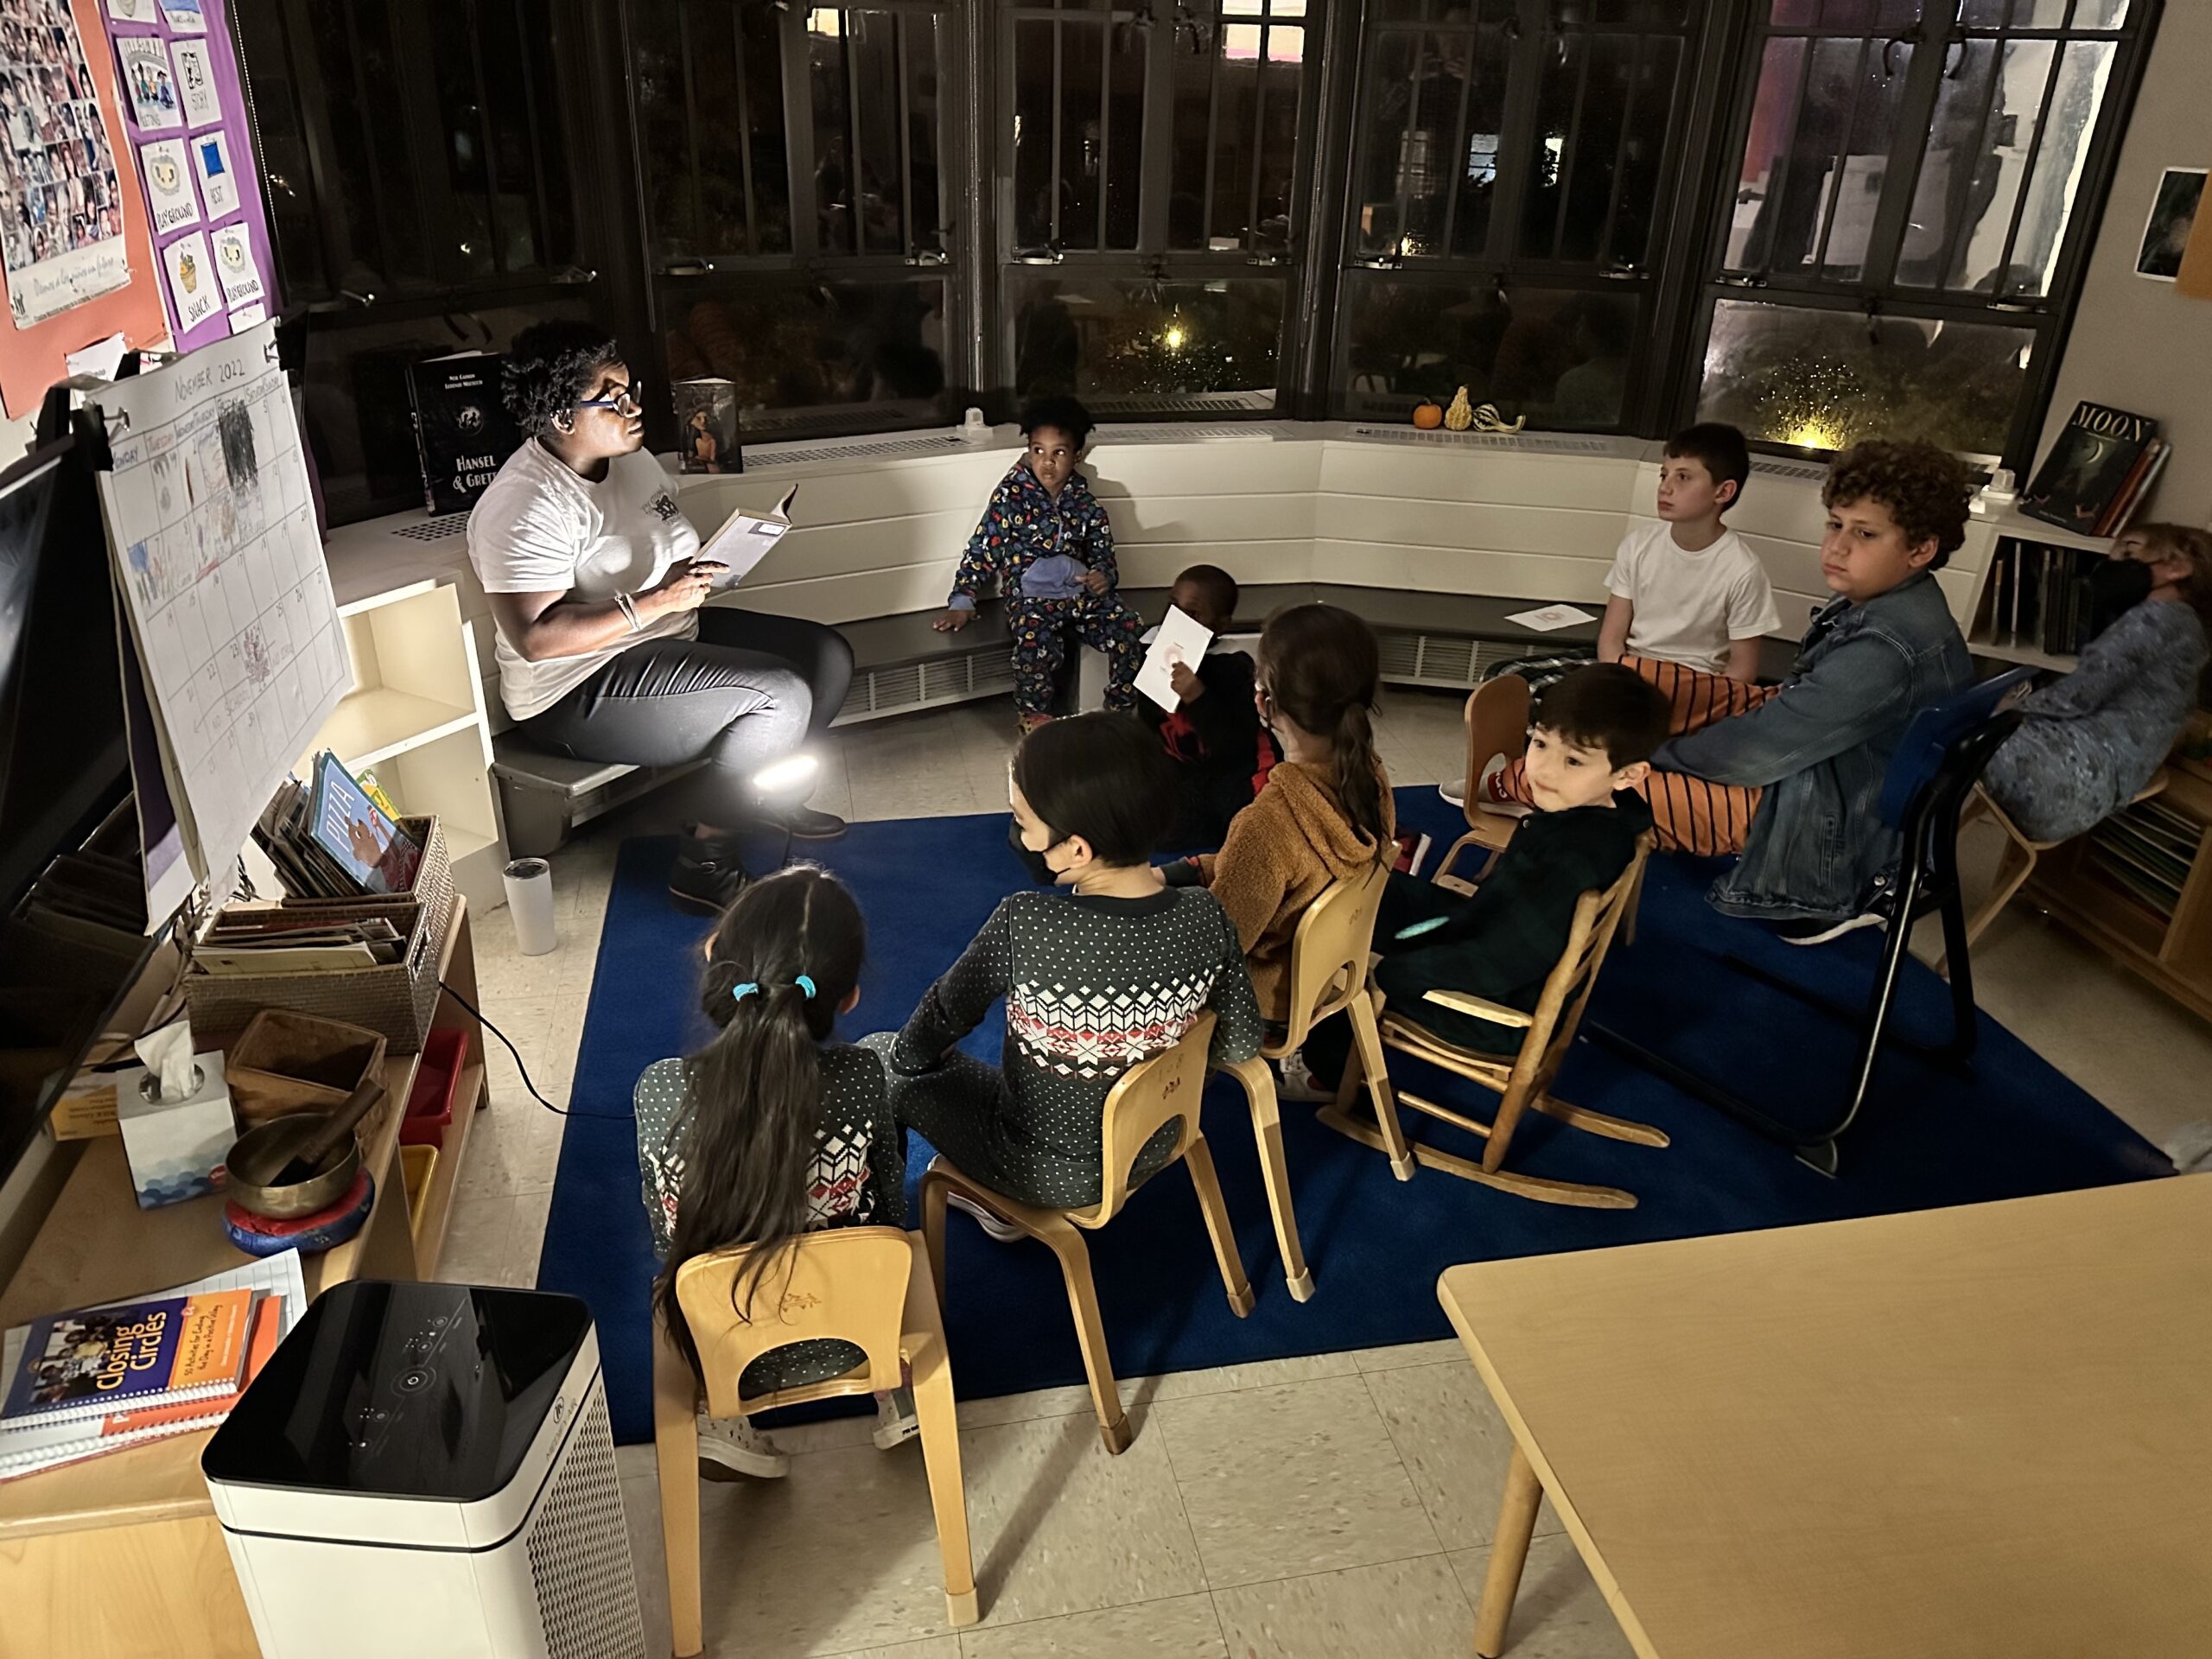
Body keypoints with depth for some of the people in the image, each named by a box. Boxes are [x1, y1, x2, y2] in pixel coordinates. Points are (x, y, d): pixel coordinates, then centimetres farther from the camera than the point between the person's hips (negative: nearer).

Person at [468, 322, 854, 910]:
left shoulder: (631, 458, 7)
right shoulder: (525, 508, -21)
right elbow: (534, 636, -28)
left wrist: (704, 570, -1)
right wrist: (656, 602, -30)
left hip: (673, 633, 10)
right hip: (581, 692, -10)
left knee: (828, 655, 3)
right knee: (780, 696, -25)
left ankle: (769, 793, 23)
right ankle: (704, 861, -10)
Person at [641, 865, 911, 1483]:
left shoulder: (660, 1090, -25)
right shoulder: (860, 1080, -27)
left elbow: (665, 1241, -9)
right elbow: (890, 1213, -8)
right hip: (845, 1343, -1)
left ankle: (725, 1419, 22)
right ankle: (895, 1391, 29)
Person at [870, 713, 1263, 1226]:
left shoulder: (1024, 928, -33)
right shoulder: (1205, 917, -20)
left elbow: (942, 1017, -14)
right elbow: (1240, 1045, -6)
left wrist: (907, 1052, 7)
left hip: (1050, 1174, -5)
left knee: (877, 1057, 15)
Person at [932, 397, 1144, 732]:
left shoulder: (1086, 504, 11)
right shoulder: (1011, 496, 1)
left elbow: (1103, 554, 17)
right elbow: (982, 548, 2)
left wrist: (1104, 576, -8)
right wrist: (961, 602, -4)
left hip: (1082, 591, 4)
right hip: (1030, 596, -4)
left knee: (1129, 630, -19)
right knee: (1037, 643, -34)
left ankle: (1121, 711, 1)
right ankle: (1033, 717, -8)